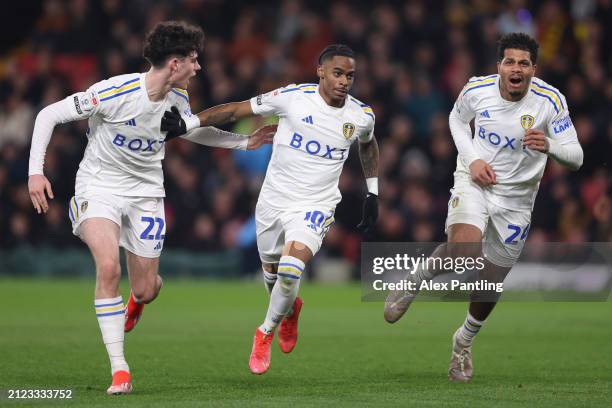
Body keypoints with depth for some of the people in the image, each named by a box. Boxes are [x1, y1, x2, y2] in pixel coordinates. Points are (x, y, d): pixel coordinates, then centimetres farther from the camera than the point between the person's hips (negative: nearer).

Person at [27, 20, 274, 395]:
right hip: (99, 185, -4)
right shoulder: (115, 92, -24)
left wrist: (244, 142, 18)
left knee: (146, 290, 2)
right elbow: (49, 115, -16)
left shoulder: (178, 99, -5)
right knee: (108, 267, -28)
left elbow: (193, 130, 20)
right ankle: (119, 370, -20)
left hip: (146, 191, 4)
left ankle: (138, 298, 46)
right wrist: (36, 171, -23)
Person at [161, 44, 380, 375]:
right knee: (272, 273, 16)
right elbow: (238, 109, -7)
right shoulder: (293, 97, -13)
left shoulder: (361, 116, -4)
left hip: (315, 206, -1)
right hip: (274, 200, 1)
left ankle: (266, 332, 0)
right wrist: (188, 123, -14)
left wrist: (372, 193, 18)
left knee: (290, 271, -24)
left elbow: (368, 145, 20)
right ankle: (290, 308, 52)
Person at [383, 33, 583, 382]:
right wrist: (472, 160, -5)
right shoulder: (477, 90, -12)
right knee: (464, 251, -32)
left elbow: (575, 158, -15)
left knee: (492, 283, 7)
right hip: (474, 182, -1)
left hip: (516, 198, 1)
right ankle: (417, 280, -1)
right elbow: (457, 119, 11)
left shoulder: (551, 101, -16)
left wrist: (549, 145, -38)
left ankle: (465, 340, 36)